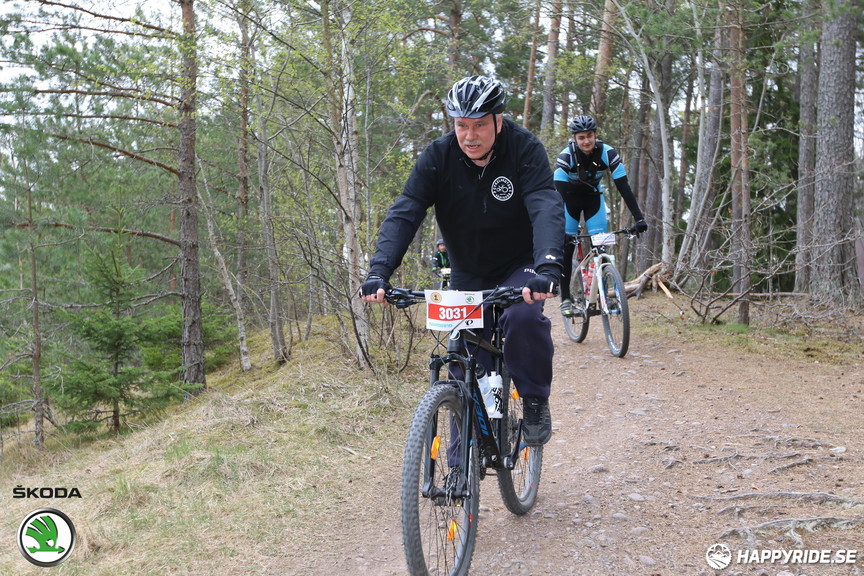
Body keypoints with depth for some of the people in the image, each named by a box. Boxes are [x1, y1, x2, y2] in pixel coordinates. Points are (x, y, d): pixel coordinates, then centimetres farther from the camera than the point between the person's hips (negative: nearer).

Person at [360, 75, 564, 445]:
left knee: (523, 316, -34)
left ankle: (535, 400, -8)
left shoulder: (524, 150, -21)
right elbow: (404, 214, -22)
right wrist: (379, 272, -37)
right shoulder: (438, 156, -15)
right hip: (467, 273, 3)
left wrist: (547, 269, -51)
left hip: (519, 266, -2)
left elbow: (547, 210, -34)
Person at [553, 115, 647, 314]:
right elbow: (559, 193, -35)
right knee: (567, 247, -6)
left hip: (593, 197, 2)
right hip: (570, 198, -2)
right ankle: (565, 297, 4)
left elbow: (624, 187, -26)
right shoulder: (566, 157, -30)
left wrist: (639, 218, -34)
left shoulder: (608, 153, -25)